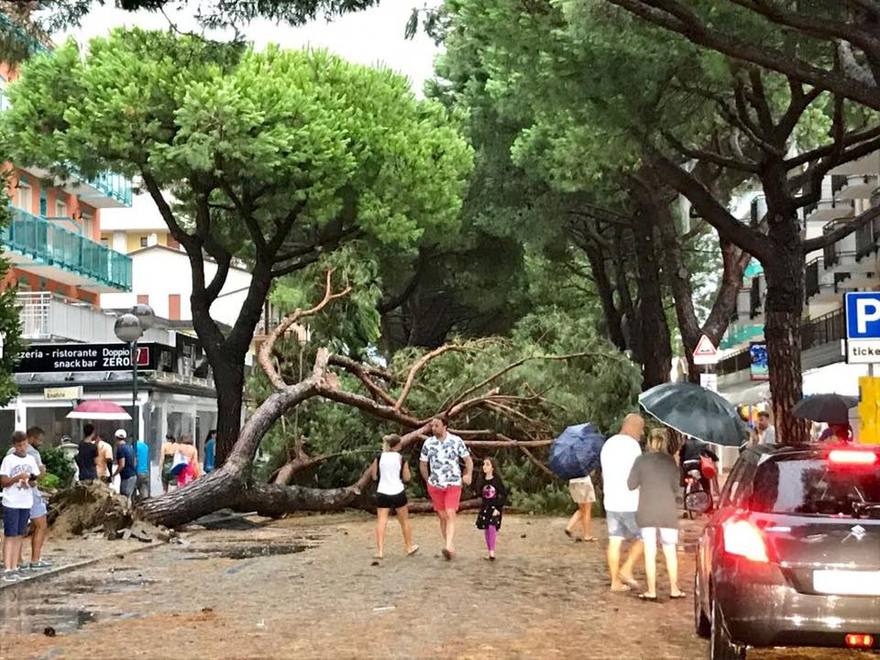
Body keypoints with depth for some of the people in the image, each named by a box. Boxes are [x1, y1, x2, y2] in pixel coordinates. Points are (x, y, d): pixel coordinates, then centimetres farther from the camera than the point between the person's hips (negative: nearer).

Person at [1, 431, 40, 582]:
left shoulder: (31, 459, 8)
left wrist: (31, 482, -10)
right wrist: (18, 477, -22)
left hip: (26, 503, 5)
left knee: (19, 536, 7)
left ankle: (14, 568, 11)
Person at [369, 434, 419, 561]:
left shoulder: (379, 458, 1)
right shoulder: (401, 458, -4)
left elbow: (374, 476, 3)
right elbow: (406, 478, -1)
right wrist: (407, 468, 14)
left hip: (382, 492, 1)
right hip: (398, 492, -1)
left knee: (381, 521, -1)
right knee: (404, 521, 16)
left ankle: (380, 550, -11)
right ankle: (409, 547, 28)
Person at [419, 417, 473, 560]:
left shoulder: (456, 441, -4)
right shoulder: (428, 443, 1)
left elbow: (468, 459, 0)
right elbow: (423, 464, 13)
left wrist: (469, 474, -14)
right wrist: (428, 482, 14)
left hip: (453, 484, -3)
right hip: (435, 486, 3)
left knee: (450, 515, -16)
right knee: (442, 517, 5)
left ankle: (448, 547, -27)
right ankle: (452, 547, 15)